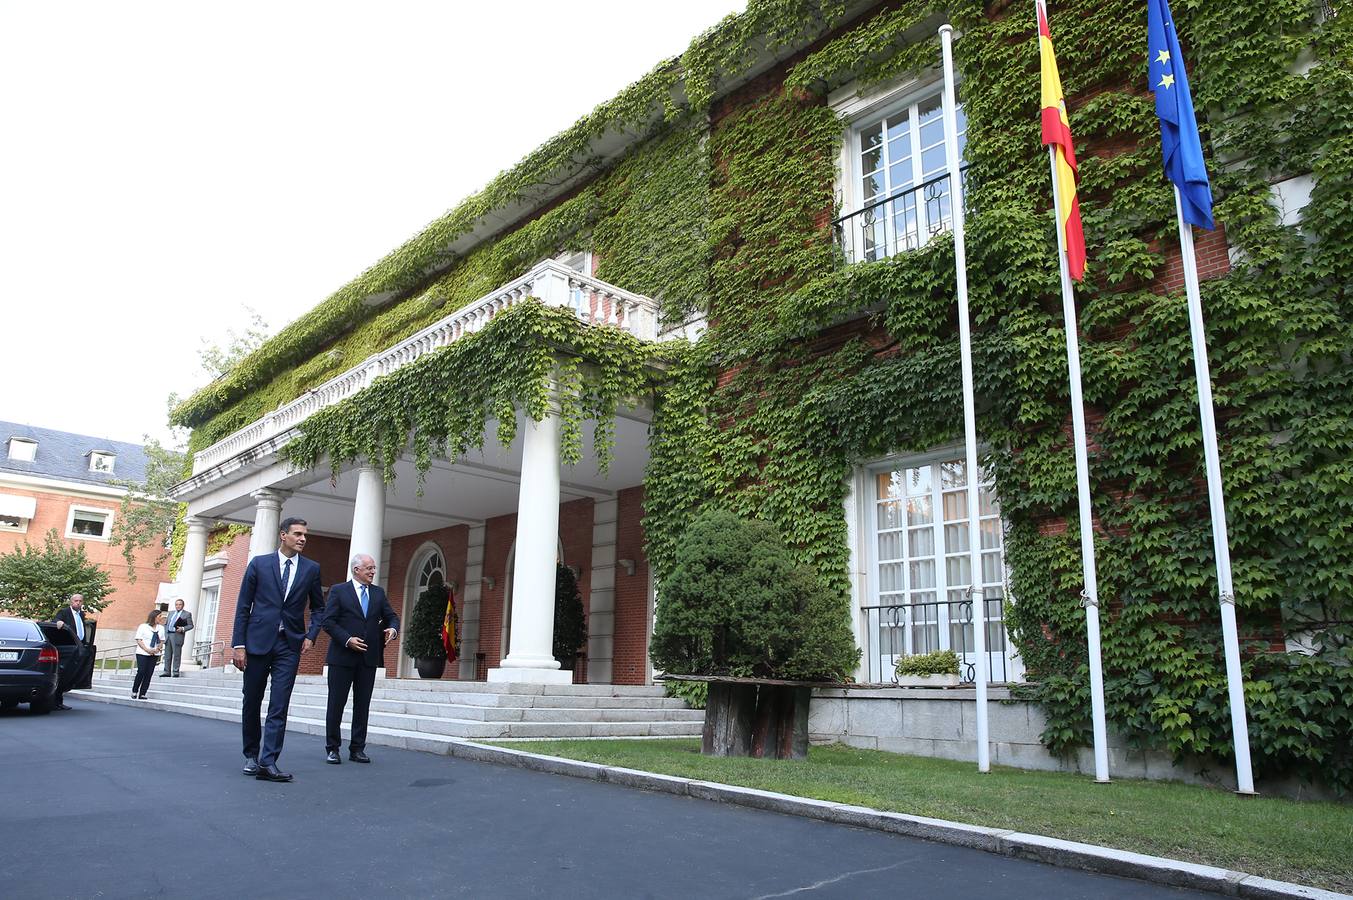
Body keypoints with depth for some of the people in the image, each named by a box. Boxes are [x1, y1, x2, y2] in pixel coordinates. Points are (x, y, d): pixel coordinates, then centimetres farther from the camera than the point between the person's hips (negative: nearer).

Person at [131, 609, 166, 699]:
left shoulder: (161, 628, 12)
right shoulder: (143, 626, -1)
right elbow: (138, 640, -5)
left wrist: (159, 648, -6)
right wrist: (147, 650, -16)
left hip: (154, 654, 4)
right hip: (142, 653, -4)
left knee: (149, 674, -1)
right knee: (141, 672, -11)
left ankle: (142, 694, 3)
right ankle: (134, 692, 5)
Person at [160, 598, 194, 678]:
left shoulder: (187, 614, 4)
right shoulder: (171, 613, 21)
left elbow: (190, 625, 0)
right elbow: (166, 624, 25)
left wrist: (183, 629, -16)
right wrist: (165, 632, 11)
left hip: (177, 636, -5)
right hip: (168, 635, 5)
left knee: (176, 655, -6)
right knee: (167, 655, 6)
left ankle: (175, 672, -3)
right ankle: (167, 672, 11)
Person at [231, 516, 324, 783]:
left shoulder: (311, 569, 6)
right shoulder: (259, 563, 2)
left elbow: (318, 607, 14)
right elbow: (243, 606, 1)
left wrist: (311, 635, -1)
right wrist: (238, 643, -4)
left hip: (290, 644, 0)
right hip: (258, 641, 0)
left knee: (279, 706, -6)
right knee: (251, 702, 10)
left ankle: (268, 762, -6)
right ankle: (251, 756, 26)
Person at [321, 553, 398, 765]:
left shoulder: (378, 593, 13)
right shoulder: (338, 591, 0)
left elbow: (391, 616, 13)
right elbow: (328, 621, -6)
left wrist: (392, 629, -9)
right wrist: (347, 639, -16)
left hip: (369, 658, 4)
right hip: (343, 657, -4)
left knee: (363, 705, 6)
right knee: (336, 704, 3)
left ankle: (357, 749, 13)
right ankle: (332, 749, 13)